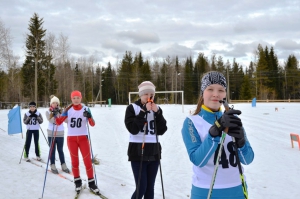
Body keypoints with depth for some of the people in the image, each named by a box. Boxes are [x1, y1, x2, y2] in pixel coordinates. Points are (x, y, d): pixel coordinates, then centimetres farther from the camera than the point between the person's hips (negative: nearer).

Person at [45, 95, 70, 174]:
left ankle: (63, 165, 15)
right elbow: (51, 120, -16)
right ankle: (53, 166, 11)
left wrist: (60, 113, -23)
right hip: (51, 134, -1)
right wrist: (54, 113, -23)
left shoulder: (61, 111, 2)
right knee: (52, 150, 4)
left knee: (60, 150, 8)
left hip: (60, 134, 1)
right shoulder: (48, 112, 0)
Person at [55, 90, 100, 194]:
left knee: (88, 161, -2)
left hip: (83, 138, -1)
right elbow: (59, 122, -3)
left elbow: (92, 124, -13)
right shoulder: (68, 110, -2)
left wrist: (89, 117, -32)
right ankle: (77, 181, 24)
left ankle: (91, 183, 10)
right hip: (71, 138, 1)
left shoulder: (86, 109, -6)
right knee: (74, 161, 9)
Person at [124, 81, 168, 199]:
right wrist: (144, 112, -18)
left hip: (154, 152, 4)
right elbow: (133, 129, -16)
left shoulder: (156, 109, 8)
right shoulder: (132, 108, -4)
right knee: (141, 188, -8)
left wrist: (157, 113, -11)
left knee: (150, 187, 10)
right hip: (138, 153, -4)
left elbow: (161, 131, 0)